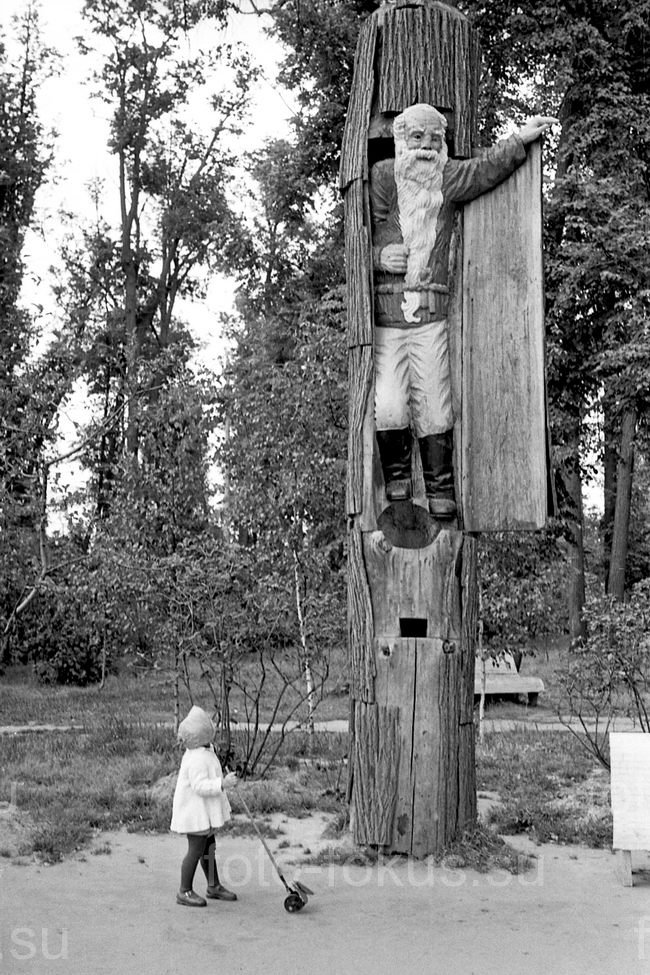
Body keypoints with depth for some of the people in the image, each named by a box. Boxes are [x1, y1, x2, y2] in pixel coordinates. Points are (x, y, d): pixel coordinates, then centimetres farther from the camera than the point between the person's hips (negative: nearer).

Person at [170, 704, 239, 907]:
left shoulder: (204, 752, 7)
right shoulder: (197, 759, -27)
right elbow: (200, 786, -33)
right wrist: (222, 784, -41)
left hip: (204, 812, 10)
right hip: (196, 813, -10)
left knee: (208, 848, 18)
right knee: (196, 850, -2)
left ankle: (214, 886, 30)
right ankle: (184, 892, 10)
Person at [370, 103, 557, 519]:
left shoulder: (448, 177, 9)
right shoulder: (381, 177, 4)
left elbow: (483, 171, -7)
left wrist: (520, 140, -16)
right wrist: (378, 257, -13)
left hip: (432, 315, 1)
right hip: (384, 314, -1)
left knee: (434, 407, 0)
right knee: (387, 408, -9)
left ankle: (441, 487, 16)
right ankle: (396, 473, 18)